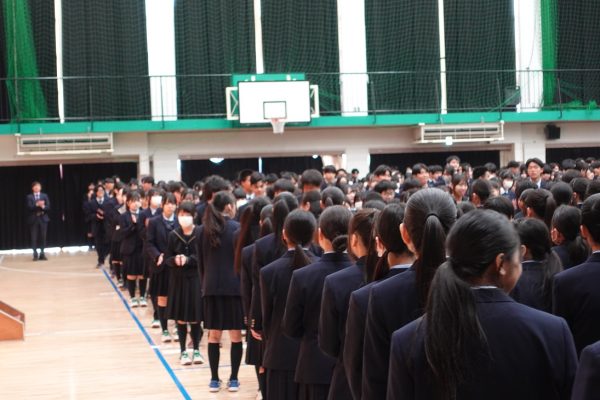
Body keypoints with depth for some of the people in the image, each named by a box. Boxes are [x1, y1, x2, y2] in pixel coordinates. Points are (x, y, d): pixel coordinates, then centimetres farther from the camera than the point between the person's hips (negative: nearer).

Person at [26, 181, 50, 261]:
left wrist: (43, 206, -19)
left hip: (43, 218, 2)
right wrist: (37, 205, -24)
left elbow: (48, 207, 1)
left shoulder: (45, 196, 9)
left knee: (43, 237, 2)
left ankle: (42, 254, 7)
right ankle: (35, 254, 1)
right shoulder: (29, 197, 4)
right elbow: (29, 207, -9)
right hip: (33, 219, -2)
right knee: (34, 237, -4)